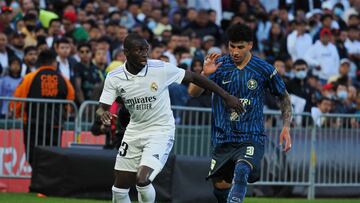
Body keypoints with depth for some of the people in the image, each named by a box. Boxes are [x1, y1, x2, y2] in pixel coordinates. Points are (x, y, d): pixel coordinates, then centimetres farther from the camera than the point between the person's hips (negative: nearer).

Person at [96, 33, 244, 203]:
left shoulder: (161, 69, -16)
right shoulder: (114, 78, -8)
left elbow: (193, 77, -6)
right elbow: (102, 108, -3)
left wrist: (226, 96, -4)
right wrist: (103, 114, -29)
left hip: (160, 131, -4)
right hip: (134, 131, 4)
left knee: (142, 180, -21)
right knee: (119, 188, 4)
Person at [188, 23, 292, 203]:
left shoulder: (264, 70, -2)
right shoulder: (219, 65, -1)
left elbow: (283, 97, 12)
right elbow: (193, 92, -7)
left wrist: (286, 127, 3)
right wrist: (205, 74, -26)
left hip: (252, 138, -3)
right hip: (222, 139, 3)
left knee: (241, 171, -30)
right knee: (220, 187, 5)